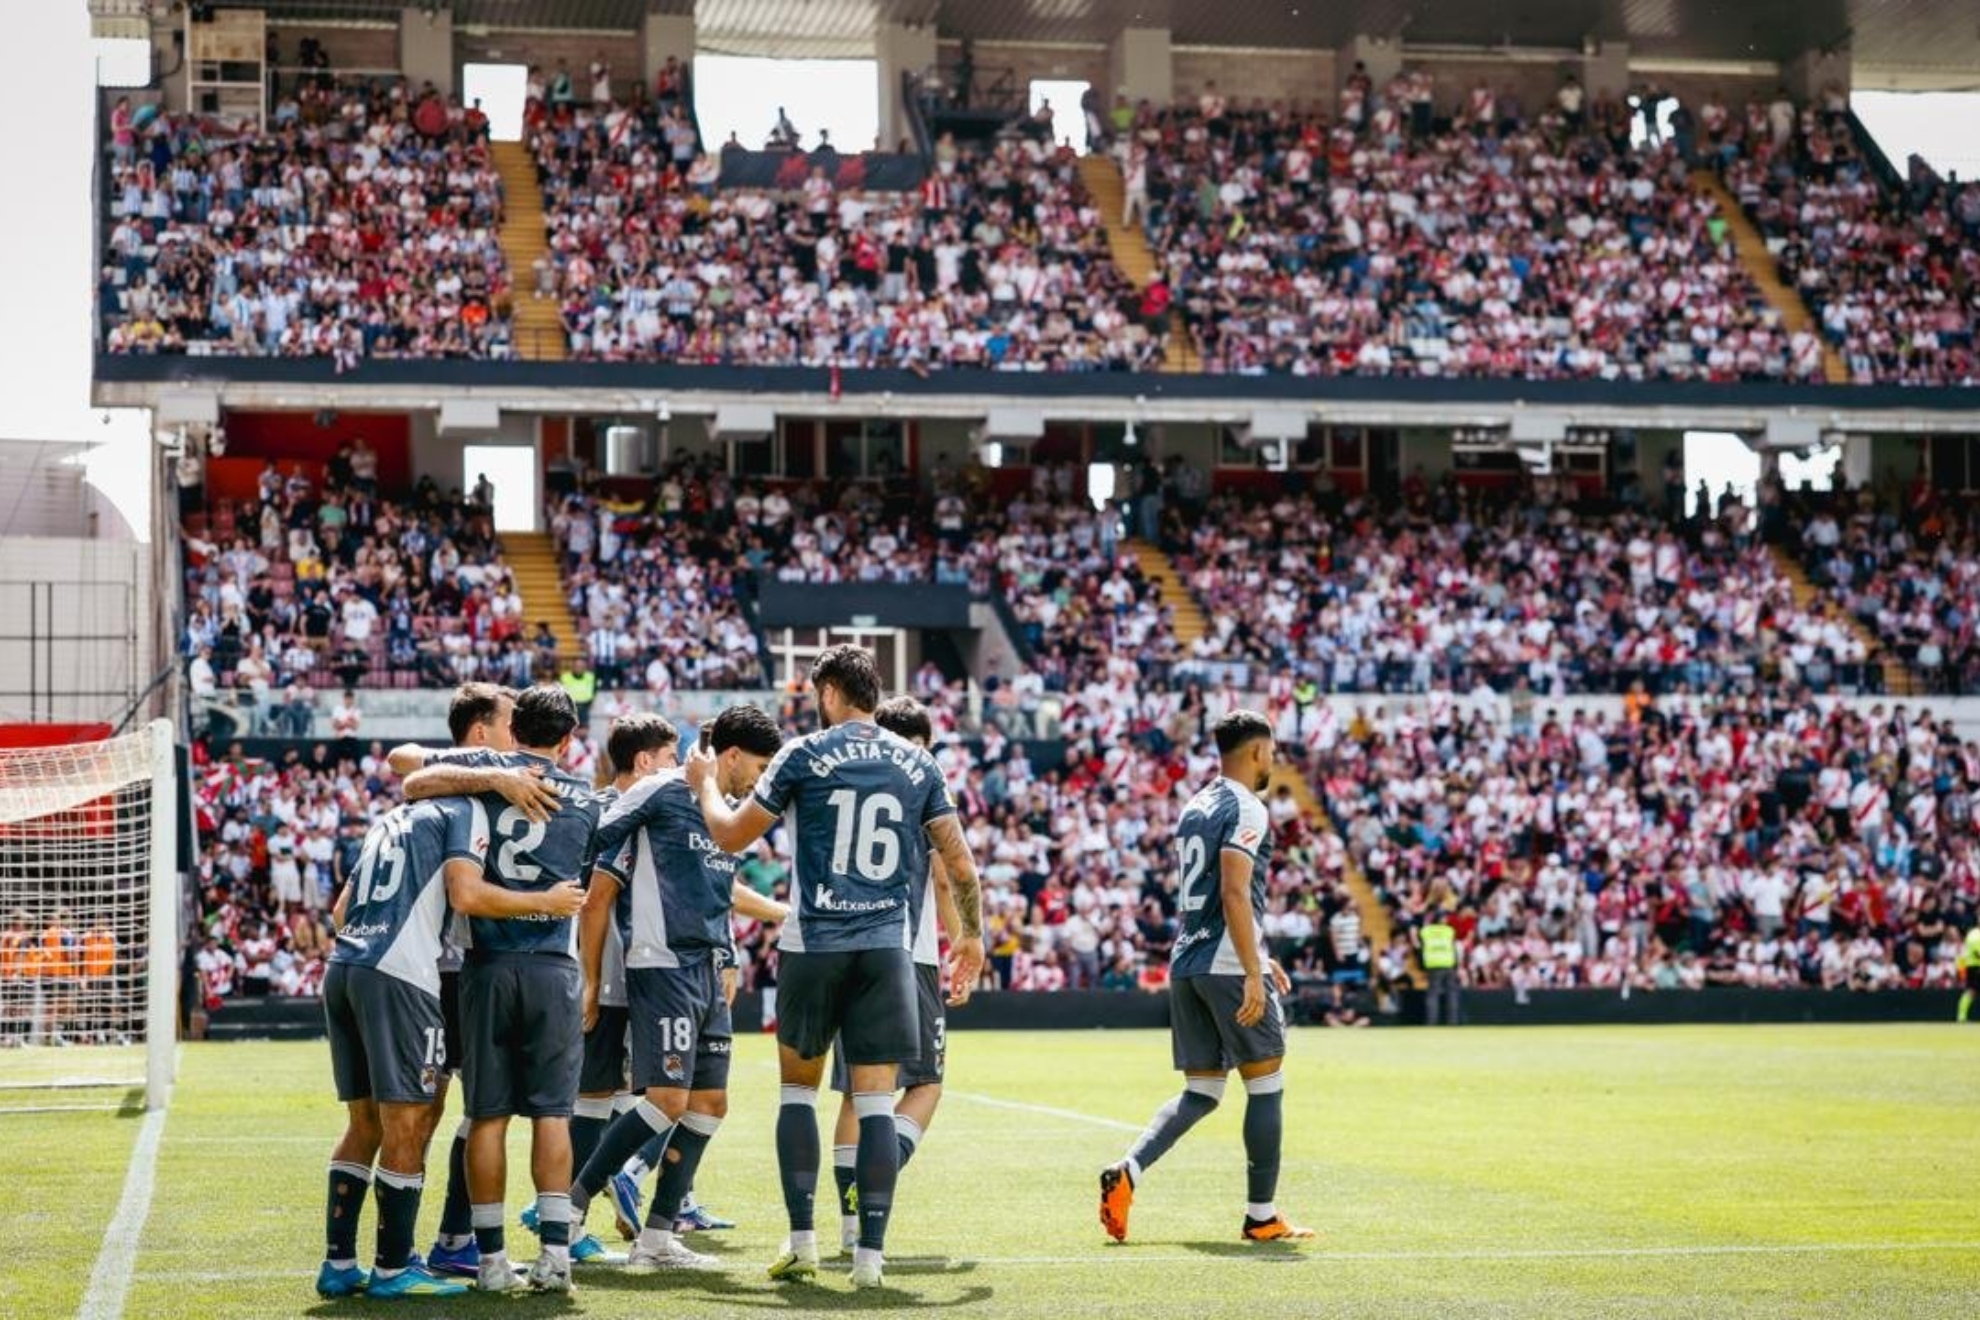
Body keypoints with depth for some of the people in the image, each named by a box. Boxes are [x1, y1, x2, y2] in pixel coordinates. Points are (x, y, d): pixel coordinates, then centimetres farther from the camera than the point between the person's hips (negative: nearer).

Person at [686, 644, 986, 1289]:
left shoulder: (804, 755, -1)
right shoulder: (919, 765, 7)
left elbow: (730, 835, 6)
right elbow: (960, 864, 8)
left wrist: (705, 783, 25)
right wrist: (972, 933, 24)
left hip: (813, 945, -2)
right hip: (887, 947, 2)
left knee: (799, 1086, 13)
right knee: (876, 1100, 2)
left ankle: (802, 1240, 8)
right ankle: (870, 1251, -1)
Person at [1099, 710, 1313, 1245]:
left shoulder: (1194, 809, 17)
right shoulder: (1246, 810, -10)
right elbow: (1234, 894, -20)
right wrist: (1254, 974, -22)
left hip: (1186, 962, 8)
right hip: (1229, 966, -8)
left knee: (1200, 1093, 11)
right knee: (1266, 1085, 4)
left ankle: (1126, 1172, -9)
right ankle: (1261, 1216, 7)